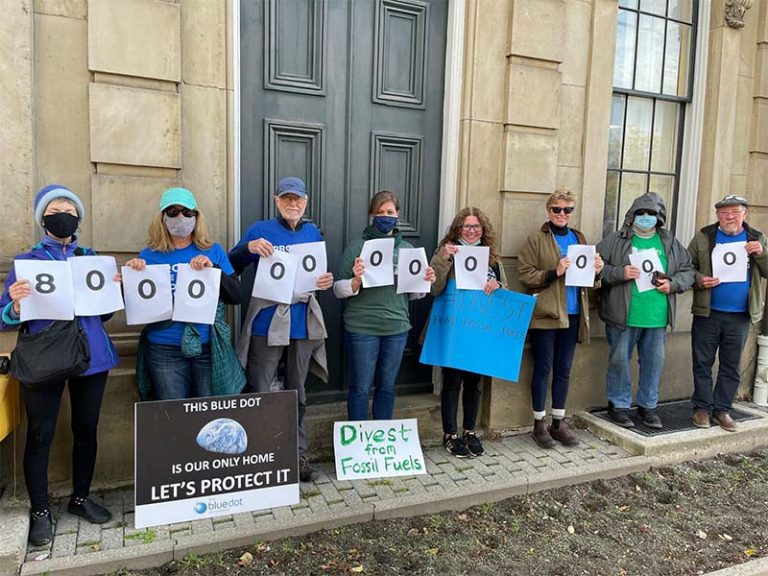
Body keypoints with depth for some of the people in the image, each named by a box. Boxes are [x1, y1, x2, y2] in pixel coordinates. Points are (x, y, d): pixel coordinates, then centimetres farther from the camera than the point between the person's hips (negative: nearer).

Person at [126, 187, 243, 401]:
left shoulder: (213, 251, 4)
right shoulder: (150, 255, 3)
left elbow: (236, 296, -2)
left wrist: (213, 269, -16)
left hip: (209, 347, 1)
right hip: (164, 350, 0)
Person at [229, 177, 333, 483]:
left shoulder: (313, 232, 10)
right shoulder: (260, 230, -1)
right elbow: (231, 268, -3)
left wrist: (327, 280, -5)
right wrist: (248, 248, -20)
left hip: (304, 321, 4)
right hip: (267, 320, -3)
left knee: (297, 392, 13)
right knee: (258, 393, -1)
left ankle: (297, 454, 25)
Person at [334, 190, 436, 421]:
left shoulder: (407, 248, 8)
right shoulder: (356, 247, -3)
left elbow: (413, 293, 14)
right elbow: (338, 289, -4)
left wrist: (425, 282, -6)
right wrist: (356, 281, -23)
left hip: (397, 327, 4)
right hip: (362, 328, -3)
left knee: (387, 386, 15)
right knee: (361, 387, 5)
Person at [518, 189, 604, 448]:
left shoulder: (579, 238, 14)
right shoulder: (536, 239, -4)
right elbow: (525, 274, -10)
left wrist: (596, 269, -1)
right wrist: (554, 272, -21)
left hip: (572, 315, 5)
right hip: (545, 314, -5)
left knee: (563, 370, 12)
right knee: (542, 369, 2)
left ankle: (558, 423, 23)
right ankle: (539, 424, 15)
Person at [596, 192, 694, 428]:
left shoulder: (670, 243, 11)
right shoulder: (616, 240, -2)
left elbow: (688, 270, 15)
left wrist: (673, 284, -4)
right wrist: (619, 273, -19)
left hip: (657, 318, 4)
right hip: (623, 317, -3)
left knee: (654, 362, 13)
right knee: (619, 360, 5)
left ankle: (647, 405, 29)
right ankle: (618, 404, 21)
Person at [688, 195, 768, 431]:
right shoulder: (704, 237, 2)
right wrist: (699, 279, -15)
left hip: (740, 316, 2)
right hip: (707, 313, -1)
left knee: (731, 366, 9)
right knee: (702, 362, 5)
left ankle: (722, 409, 21)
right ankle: (703, 407, 17)